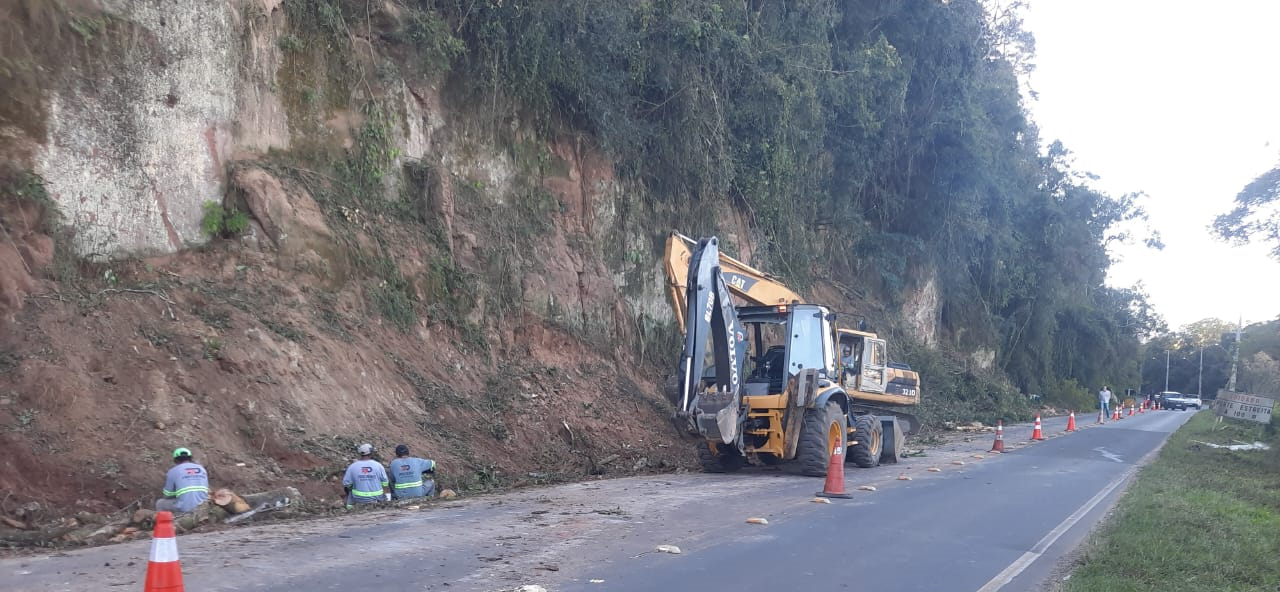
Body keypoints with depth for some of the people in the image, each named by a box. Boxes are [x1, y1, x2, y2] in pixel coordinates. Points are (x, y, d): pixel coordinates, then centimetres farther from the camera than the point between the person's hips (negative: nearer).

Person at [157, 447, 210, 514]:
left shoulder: (173, 471, 6)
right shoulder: (201, 469, 18)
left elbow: (168, 495, 12)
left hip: (185, 508, -4)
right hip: (203, 507, 4)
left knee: (160, 503, 22)